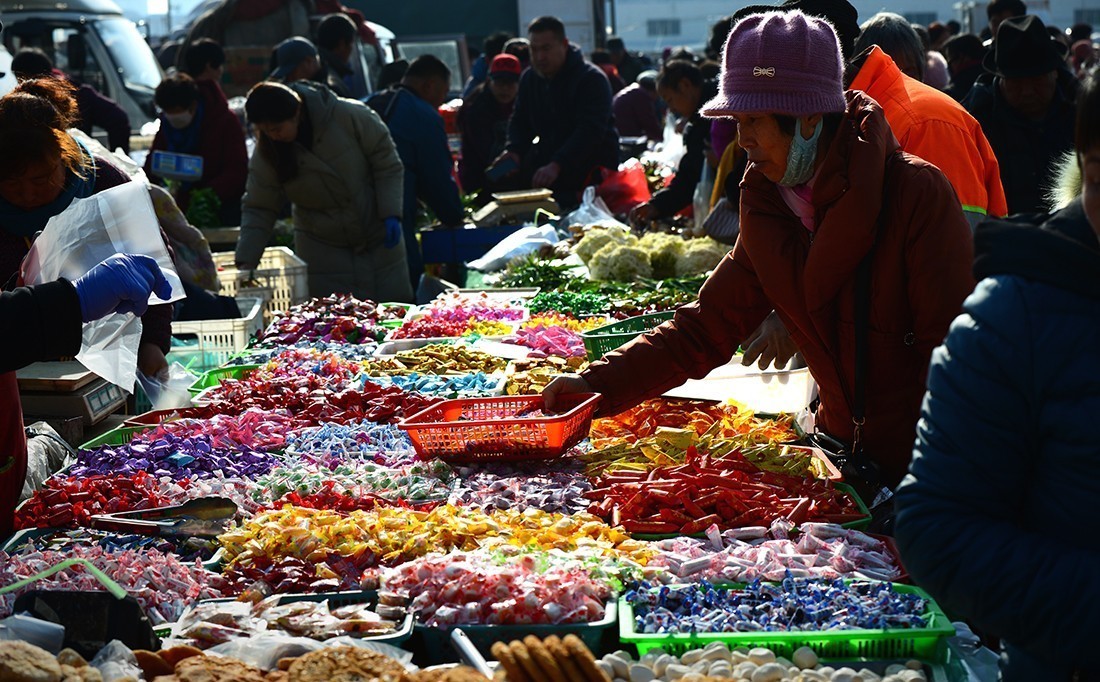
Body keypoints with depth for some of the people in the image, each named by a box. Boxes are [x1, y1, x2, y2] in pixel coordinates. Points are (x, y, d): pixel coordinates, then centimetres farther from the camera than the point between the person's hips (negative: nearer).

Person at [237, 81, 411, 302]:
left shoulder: (352, 116, -18)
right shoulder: (265, 154, -10)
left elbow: (387, 164, -9)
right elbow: (258, 209, -6)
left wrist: (391, 214, -18)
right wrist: (246, 261, -16)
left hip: (380, 240, -1)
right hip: (323, 249, 1)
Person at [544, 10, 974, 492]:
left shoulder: (915, 193, -15)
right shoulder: (767, 212, 4)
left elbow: (953, 344, -15)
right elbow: (704, 328, 3)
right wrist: (600, 384, -9)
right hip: (843, 451, 5)